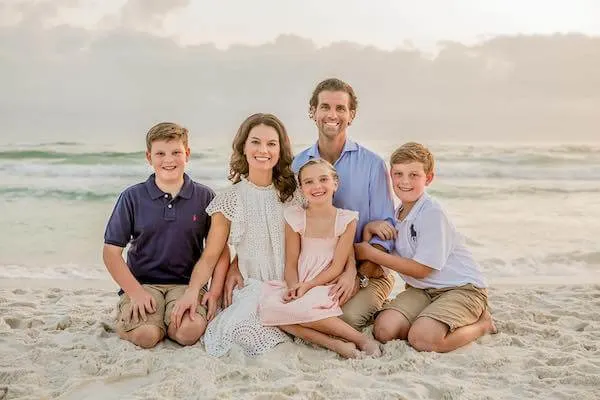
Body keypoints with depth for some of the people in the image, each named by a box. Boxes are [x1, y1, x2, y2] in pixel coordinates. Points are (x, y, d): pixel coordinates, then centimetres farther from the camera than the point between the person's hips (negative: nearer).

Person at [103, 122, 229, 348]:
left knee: (188, 332, -29)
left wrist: (215, 290, -9)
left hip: (188, 284, 1)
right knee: (144, 335, -28)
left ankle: (167, 322, 5)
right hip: (143, 283, 0)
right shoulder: (132, 197, 2)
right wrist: (135, 292, -11)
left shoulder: (205, 197, 4)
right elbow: (111, 251, 1)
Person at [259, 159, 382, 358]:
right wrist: (293, 287, -17)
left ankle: (362, 339, -21)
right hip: (299, 284, 3)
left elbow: (337, 267, -6)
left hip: (328, 284, -3)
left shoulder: (346, 219, -3)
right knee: (270, 304, -29)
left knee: (300, 307, -34)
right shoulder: (295, 217, 2)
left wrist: (307, 285, -19)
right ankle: (335, 344, -28)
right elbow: (291, 264, 3)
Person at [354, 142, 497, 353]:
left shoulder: (432, 213, -18)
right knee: (383, 330, -18)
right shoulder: (397, 213, 7)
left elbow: (421, 269, -17)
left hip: (462, 287, -6)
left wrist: (371, 253, -12)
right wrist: (369, 228, -6)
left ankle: (481, 322, -2)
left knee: (423, 339, -29)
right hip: (422, 289, 6)